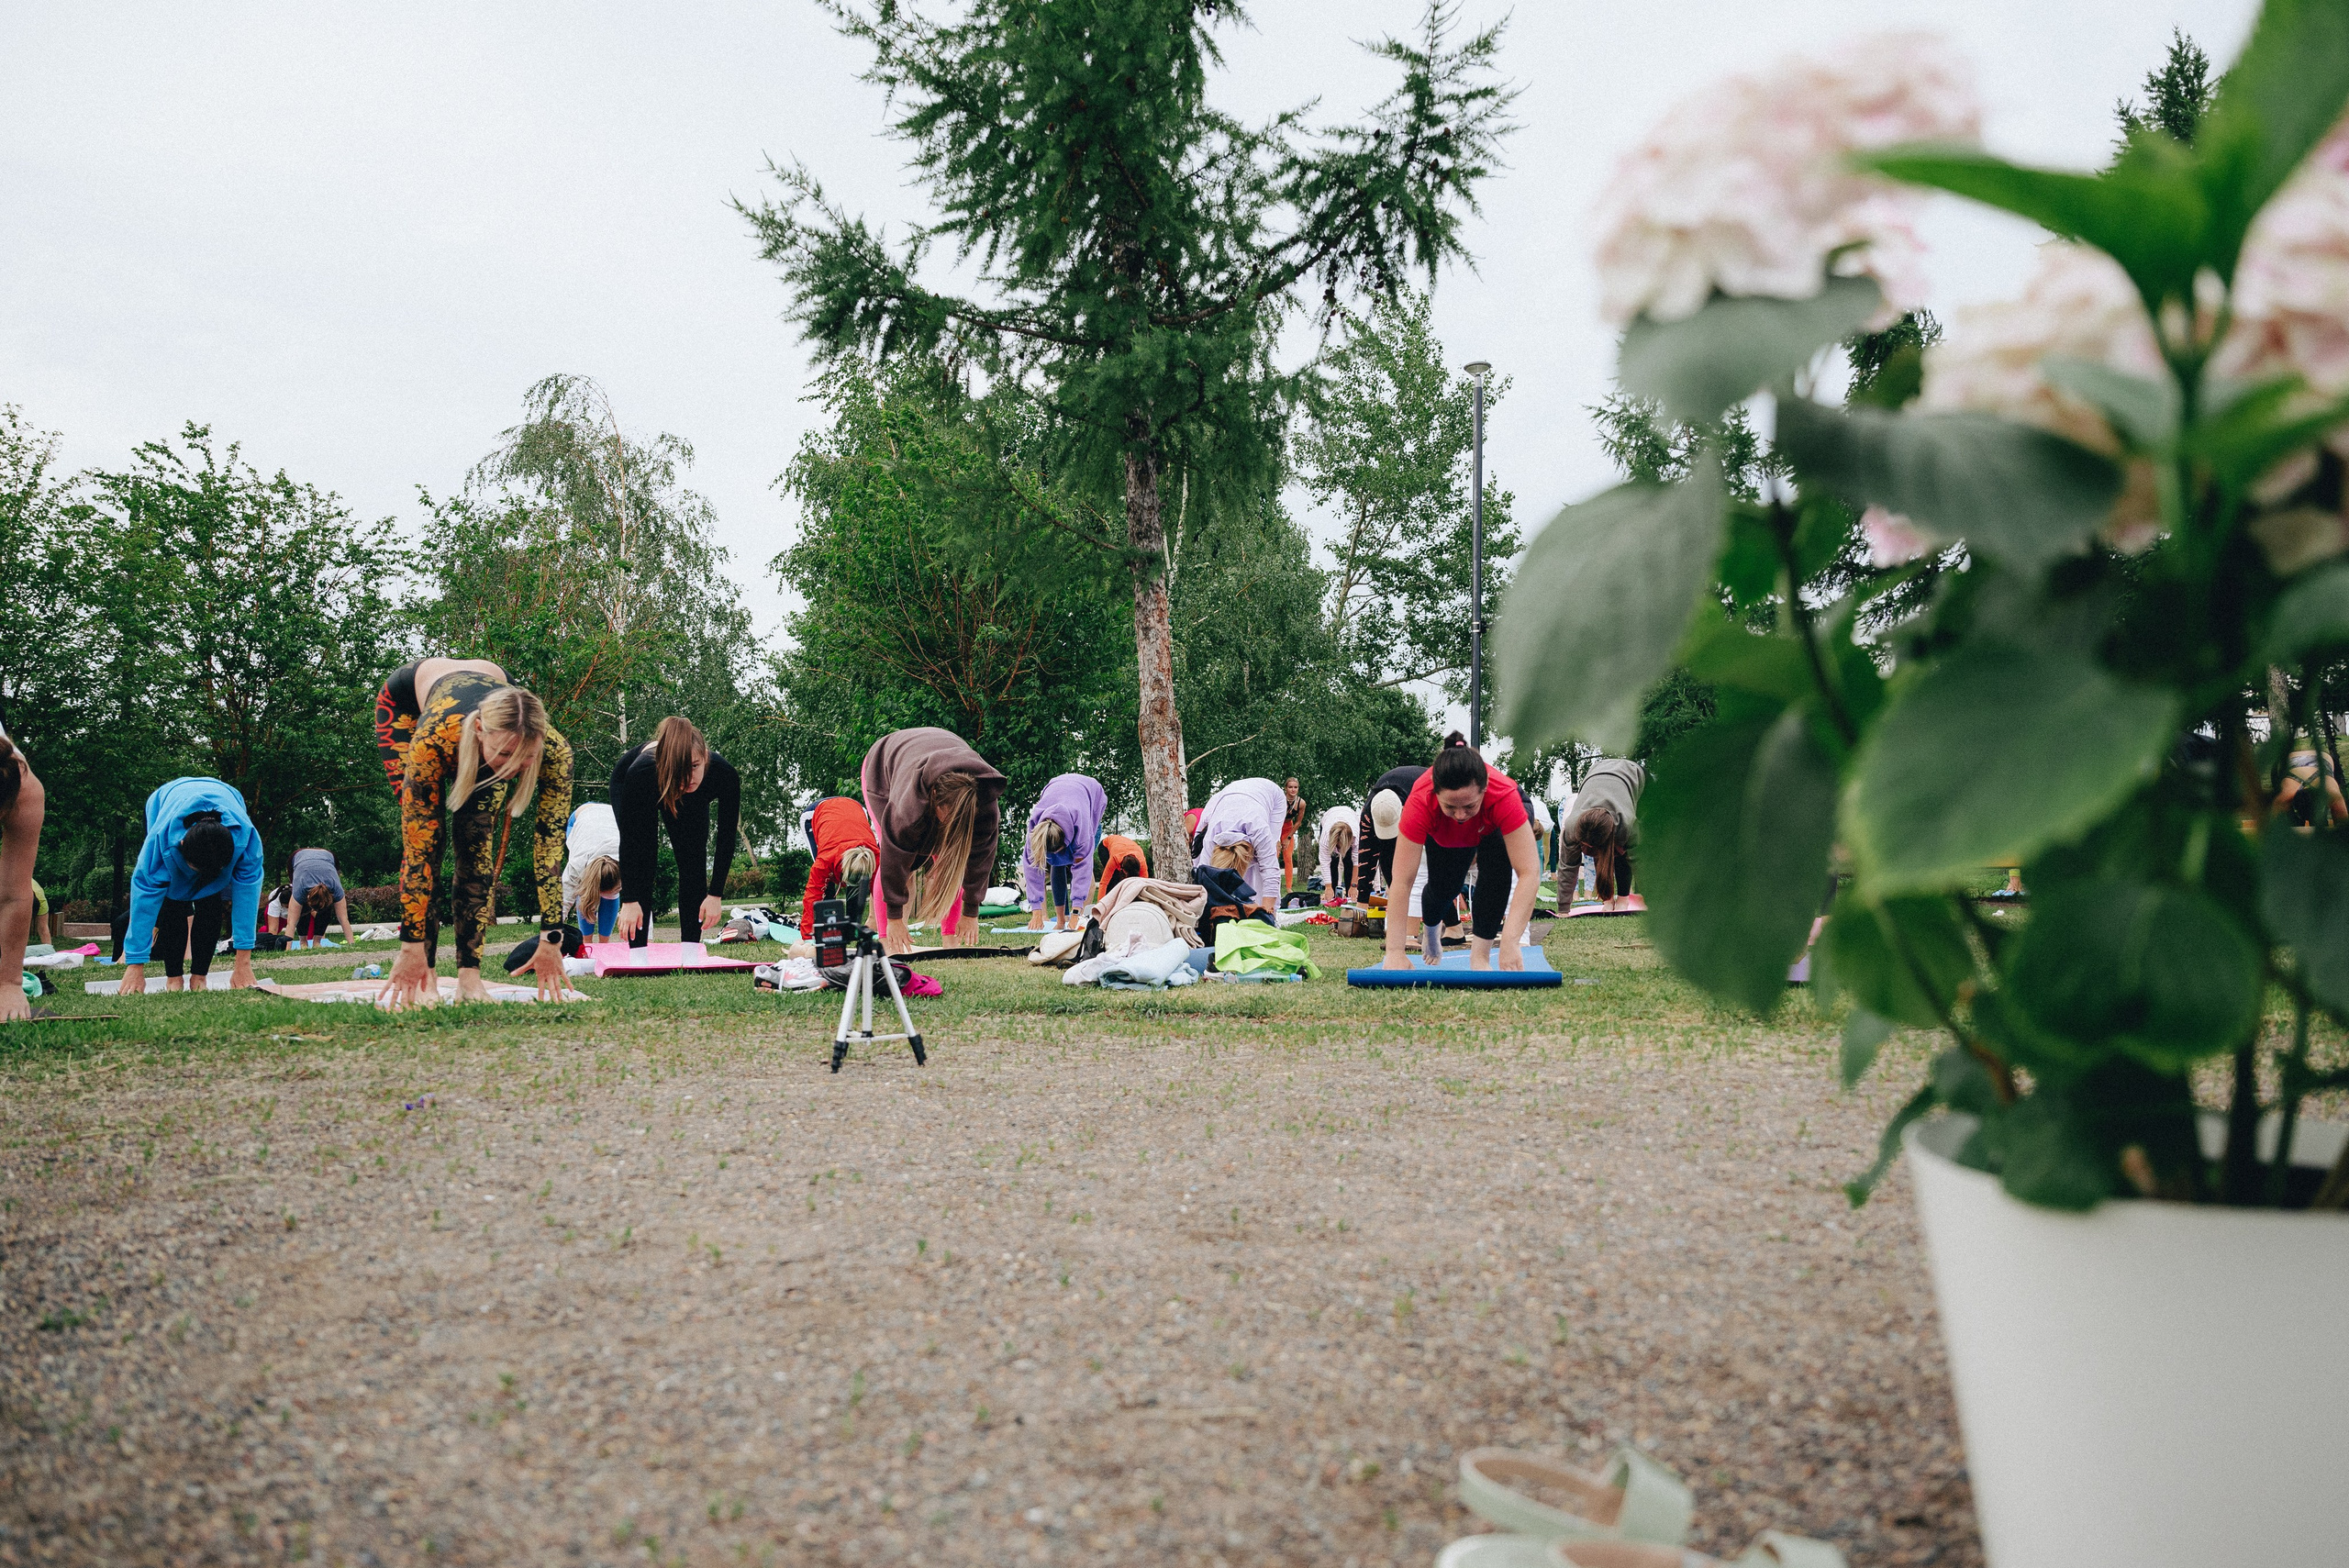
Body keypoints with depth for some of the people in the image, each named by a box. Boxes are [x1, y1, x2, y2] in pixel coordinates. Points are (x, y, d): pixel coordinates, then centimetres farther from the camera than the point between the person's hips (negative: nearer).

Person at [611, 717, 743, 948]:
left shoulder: (724, 775, -40)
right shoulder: (640, 773, -44)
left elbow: (726, 838, -26)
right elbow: (629, 840, -31)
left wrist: (715, 895, -26)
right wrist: (628, 901, -30)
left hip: (692, 802, 2)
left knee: (694, 868, -6)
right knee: (642, 864, -14)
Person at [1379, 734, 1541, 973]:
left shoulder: (1504, 796, -45)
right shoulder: (1420, 802, -43)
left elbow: (1529, 873, -47)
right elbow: (1401, 881, -41)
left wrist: (1510, 943, -56)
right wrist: (1395, 952, -46)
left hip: (1494, 828, -2)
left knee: (1496, 864, -30)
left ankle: (1480, 955, -17)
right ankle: (1430, 928, 32)